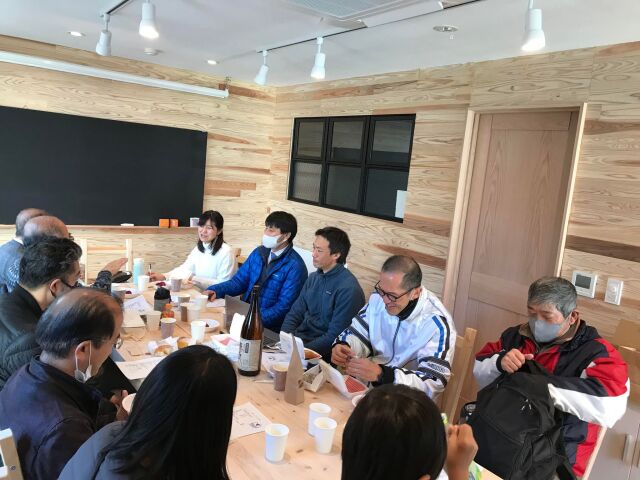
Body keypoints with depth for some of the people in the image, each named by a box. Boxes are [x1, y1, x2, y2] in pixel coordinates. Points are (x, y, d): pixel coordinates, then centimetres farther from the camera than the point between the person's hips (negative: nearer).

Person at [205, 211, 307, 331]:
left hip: (269, 326, -6)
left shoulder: (295, 266, -14)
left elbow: (284, 306, -18)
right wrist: (215, 290, -5)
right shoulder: (259, 252, 7)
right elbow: (239, 281, 12)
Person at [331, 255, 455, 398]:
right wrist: (344, 346, -17)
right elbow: (359, 334, 6)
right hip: (367, 384, 5)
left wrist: (381, 374, -36)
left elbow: (433, 382, -25)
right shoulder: (379, 298, -4)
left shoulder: (436, 324, -21)